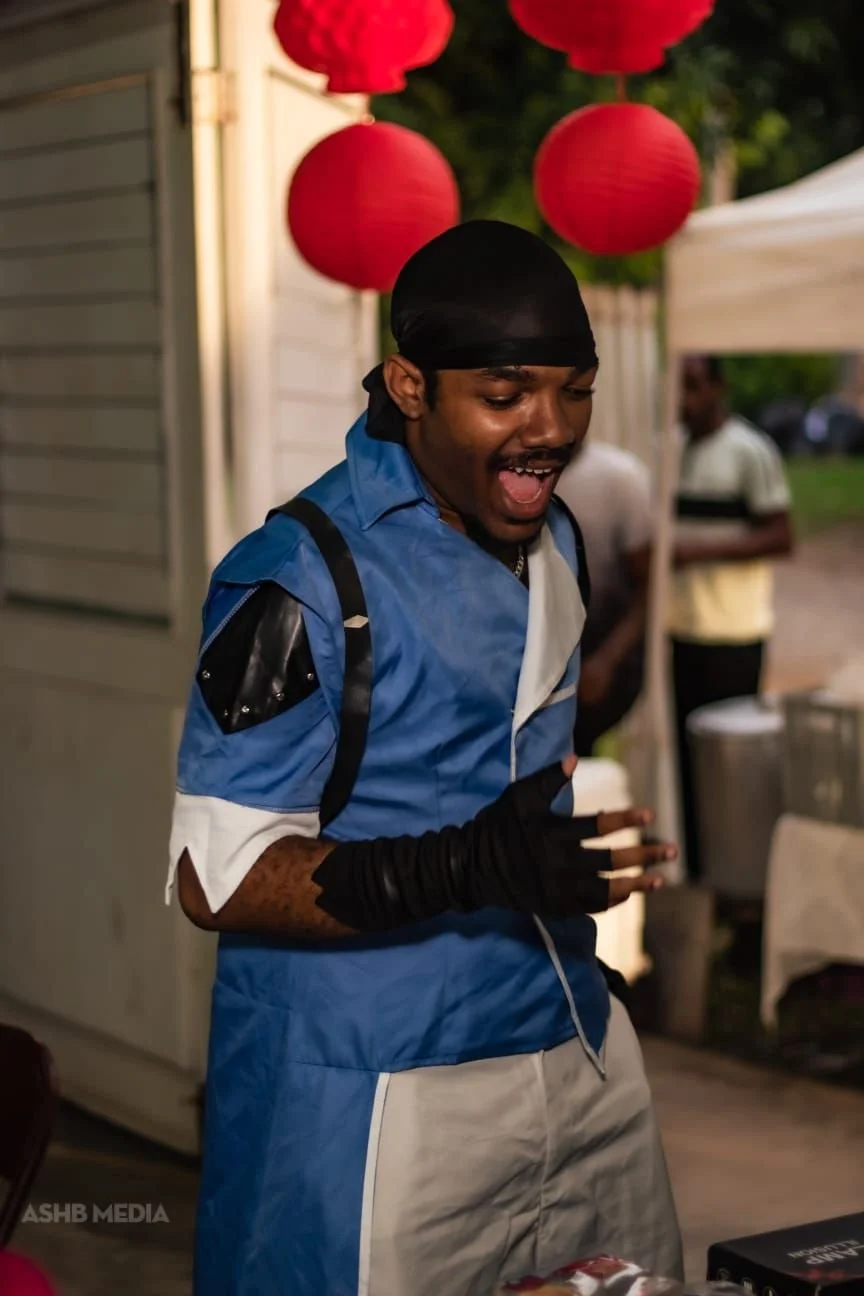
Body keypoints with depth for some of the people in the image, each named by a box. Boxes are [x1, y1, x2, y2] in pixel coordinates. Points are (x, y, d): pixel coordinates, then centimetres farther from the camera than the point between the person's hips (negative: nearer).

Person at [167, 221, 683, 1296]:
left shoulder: (551, 541, 9)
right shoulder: (300, 580, -17)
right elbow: (217, 876, -20)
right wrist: (468, 869, -31)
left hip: (578, 1059, 7)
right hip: (380, 1107, -7)